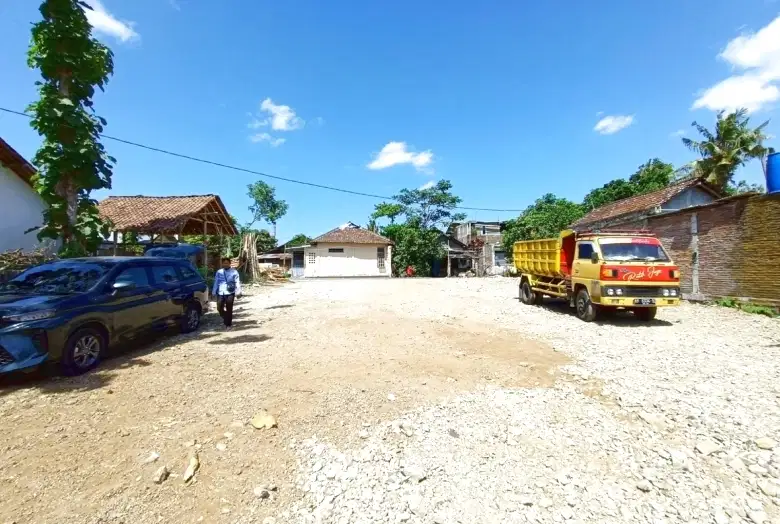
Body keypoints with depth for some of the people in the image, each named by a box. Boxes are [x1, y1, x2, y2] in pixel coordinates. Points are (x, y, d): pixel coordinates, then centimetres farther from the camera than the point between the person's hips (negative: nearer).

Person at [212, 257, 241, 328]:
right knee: (219, 308, 1)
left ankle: (228, 324, 14)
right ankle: (225, 318, 30)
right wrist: (214, 292, 10)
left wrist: (238, 292, -11)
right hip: (220, 293, 3)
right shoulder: (219, 272, 9)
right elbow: (216, 282, 12)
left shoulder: (234, 272, 1)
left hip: (230, 293, -3)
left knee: (229, 309, 1)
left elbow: (237, 282, -3)